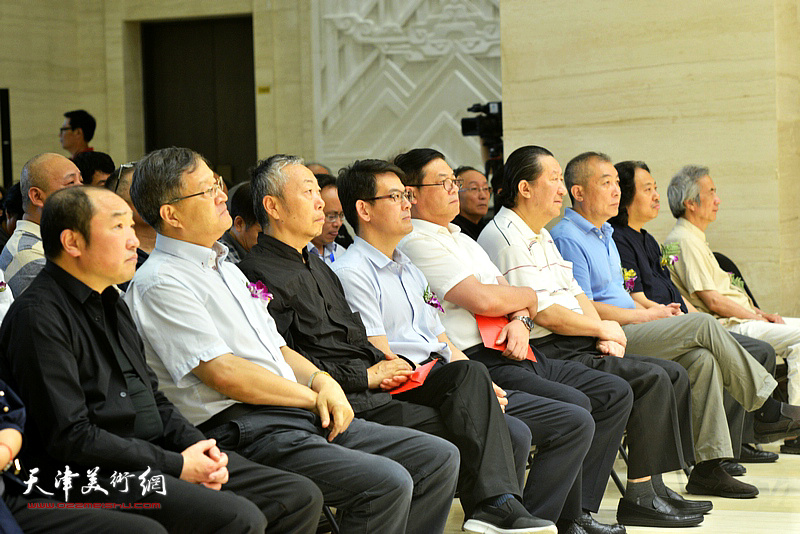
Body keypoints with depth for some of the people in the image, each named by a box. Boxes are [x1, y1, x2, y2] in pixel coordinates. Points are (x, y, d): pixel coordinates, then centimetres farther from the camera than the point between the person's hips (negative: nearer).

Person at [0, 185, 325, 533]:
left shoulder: (111, 303, 19)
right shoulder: (37, 316, -12)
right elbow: (71, 436, -18)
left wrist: (197, 446, 3)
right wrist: (177, 466, -15)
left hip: (157, 456, 10)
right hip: (91, 477, -10)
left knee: (301, 496, 1)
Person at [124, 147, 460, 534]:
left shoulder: (227, 269, 21)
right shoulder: (160, 283, -8)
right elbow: (224, 373, -15)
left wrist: (322, 381, 2)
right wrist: (314, 396, -8)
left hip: (302, 415, 9)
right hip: (241, 427, -9)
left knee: (438, 458, 0)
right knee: (387, 483, -26)